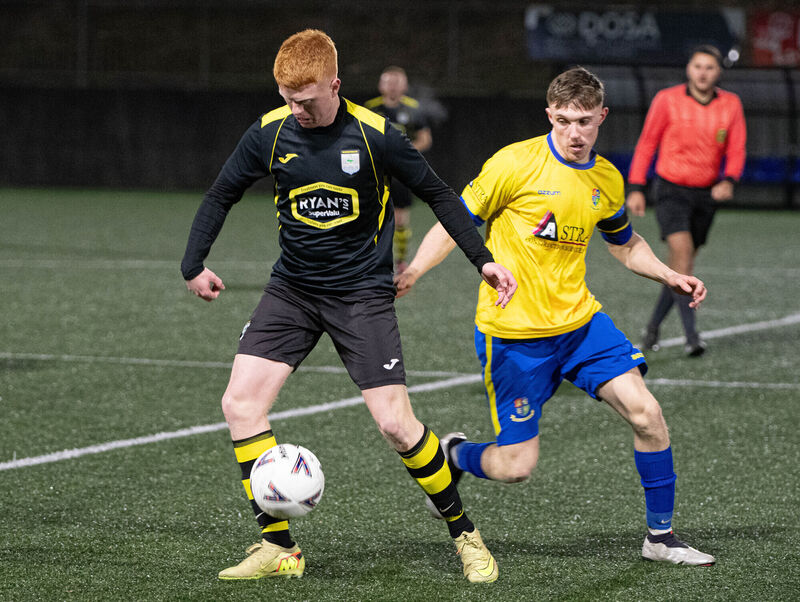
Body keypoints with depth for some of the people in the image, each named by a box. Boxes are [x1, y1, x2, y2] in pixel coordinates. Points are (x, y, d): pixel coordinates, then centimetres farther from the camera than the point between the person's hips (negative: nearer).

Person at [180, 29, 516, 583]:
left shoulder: (373, 135, -14)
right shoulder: (270, 133, -6)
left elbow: (437, 193, -1)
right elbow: (222, 195, 9)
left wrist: (483, 260, -4)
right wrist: (195, 265, 2)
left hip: (362, 293, -4)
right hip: (292, 288, 4)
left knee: (396, 422, -12)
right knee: (240, 402, -11)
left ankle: (464, 533, 8)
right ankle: (278, 548, -3)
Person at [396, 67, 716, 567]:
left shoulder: (608, 180, 5)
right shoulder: (516, 163, -12)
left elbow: (625, 244, 24)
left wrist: (670, 276, 9)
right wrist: (412, 273, -19)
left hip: (580, 321, 5)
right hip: (513, 333, -5)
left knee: (646, 413, -11)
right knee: (516, 466, -5)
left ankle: (661, 535, 5)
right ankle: (453, 456, 30)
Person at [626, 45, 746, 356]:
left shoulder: (731, 105, -1)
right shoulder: (667, 100, -8)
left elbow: (736, 151, 0)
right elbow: (647, 144, -1)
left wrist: (728, 181, -20)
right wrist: (635, 188, -5)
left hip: (706, 193, 4)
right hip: (671, 190, -4)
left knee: (682, 263, 9)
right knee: (682, 251, -21)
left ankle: (652, 328, 27)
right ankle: (691, 336, -25)